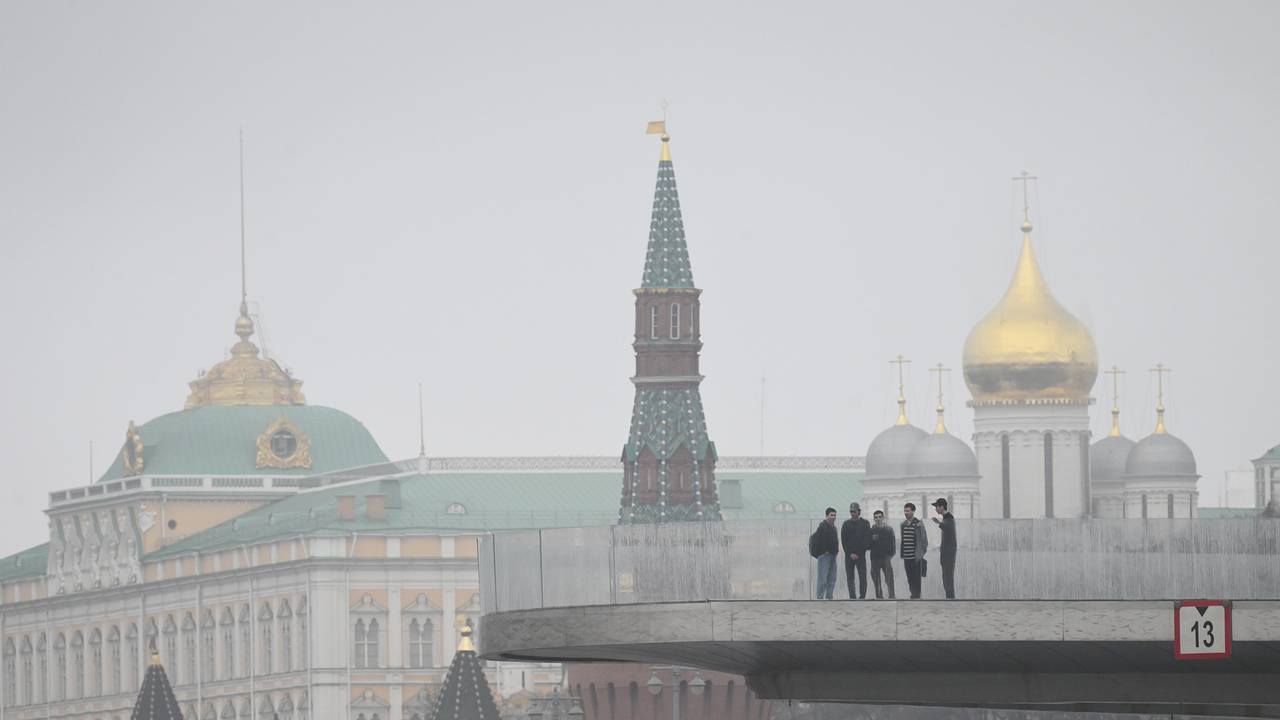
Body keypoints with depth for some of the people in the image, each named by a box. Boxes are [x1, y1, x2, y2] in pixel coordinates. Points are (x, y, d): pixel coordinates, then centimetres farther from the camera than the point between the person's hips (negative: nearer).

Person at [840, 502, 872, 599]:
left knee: (862, 576, -8)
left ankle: (862, 596, -4)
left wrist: (858, 553, -10)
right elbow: (843, 540, 4)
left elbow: (867, 540, -2)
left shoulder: (865, 523, 4)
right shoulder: (846, 524, 9)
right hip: (849, 554, 2)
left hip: (861, 554, -2)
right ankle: (852, 596, 0)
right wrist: (850, 553, -7)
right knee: (850, 577, -1)